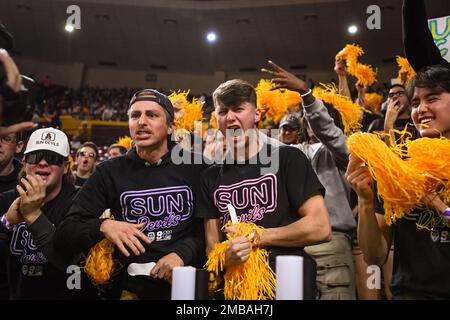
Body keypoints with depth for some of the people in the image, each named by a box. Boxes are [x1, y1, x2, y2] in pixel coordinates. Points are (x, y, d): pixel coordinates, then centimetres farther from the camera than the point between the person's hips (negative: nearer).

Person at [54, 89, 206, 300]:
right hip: (135, 288, 1)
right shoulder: (110, 172, -1)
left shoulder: (195, 167, -3)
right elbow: (65, 233, -2)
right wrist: (102, 226, -20)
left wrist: (184, 253, -16)